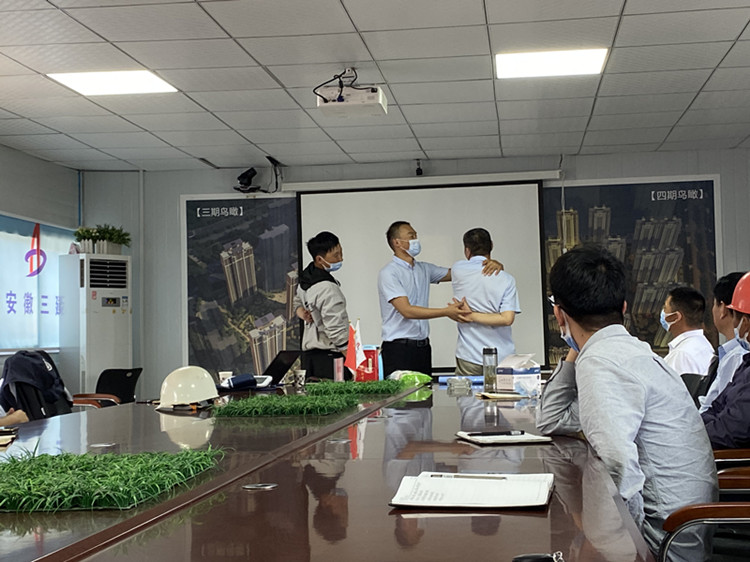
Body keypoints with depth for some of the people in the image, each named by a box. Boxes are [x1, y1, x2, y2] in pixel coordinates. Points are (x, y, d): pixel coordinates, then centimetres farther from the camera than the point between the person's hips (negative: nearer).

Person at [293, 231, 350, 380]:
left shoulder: (305, 277, 10)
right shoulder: (328, 289, -19)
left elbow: (298, 302, 31)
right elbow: (337, 332, -23)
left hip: (308, 353, 10)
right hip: (329, 356, -10)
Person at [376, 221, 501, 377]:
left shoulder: (424, 269, 14)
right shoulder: (388, 273, -9)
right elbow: (406, 310, -18)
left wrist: (492, 264, -2)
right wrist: (446, 312, -22)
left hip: (423, 346, 7)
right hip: (398, 348, -7)